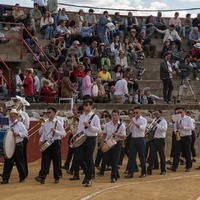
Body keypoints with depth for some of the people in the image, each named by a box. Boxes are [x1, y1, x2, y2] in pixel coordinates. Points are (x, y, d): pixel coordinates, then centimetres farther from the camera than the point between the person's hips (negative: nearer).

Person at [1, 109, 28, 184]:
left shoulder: (20, 124, -2)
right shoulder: (8, 125, 9)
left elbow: (25, 133, -5)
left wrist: (18, 134, -18)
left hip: (18, 145, -3)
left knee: (19, 162, 8)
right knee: (8, 162, -2)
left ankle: (22, 178, 22)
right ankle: (5, 179, -2)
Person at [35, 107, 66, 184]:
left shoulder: (58, 122, -5)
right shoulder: (45, 122, 10)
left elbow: (64, 133, -10)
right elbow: (42, 133, 17)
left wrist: (55, 131, -23)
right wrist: (41, 140, 0)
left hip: (55, 143, -4)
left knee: (56, 161, 5)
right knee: (45, 160, -5)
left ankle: (57, 178, 16)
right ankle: (42, 177, -14)